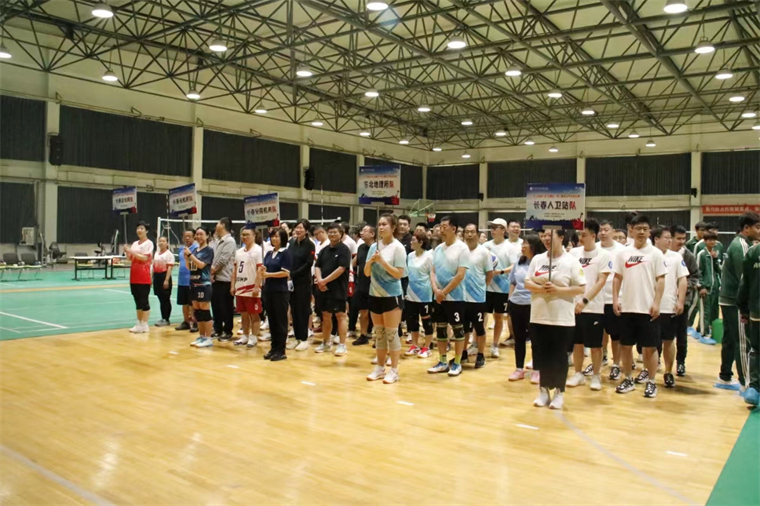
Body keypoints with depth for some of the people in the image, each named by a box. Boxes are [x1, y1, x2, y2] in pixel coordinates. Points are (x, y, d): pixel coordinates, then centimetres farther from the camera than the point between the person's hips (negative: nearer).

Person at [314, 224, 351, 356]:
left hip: (338, 288, -7)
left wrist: (325, 280, -14)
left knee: (340, 315, -3)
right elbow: (318, 266, 10)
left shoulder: (344, 249, -7)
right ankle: (326, 343, 25)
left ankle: (342, 345, 3)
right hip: (324, 288, 7)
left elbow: (341, 269, -16)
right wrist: (319, 280, -9)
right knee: (325, 315, 13)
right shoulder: (324, 250, 13)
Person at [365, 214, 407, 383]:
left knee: (391, 334, 0)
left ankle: (394, 371, 9)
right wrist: (370, 261, -12)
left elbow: (399, 274, -14)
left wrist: (382, 261, -20)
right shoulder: (374, 246, 6)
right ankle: (380, 368, 22)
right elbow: (366, 273, 7)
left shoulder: (398, 247, -9)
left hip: (392, 295, -5)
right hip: (375, 295, 6)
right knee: (379, 333, 12)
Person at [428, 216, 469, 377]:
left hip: (455, 297, -6)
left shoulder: (462, 248, -10)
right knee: (440, 329, 11)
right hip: (438, 297, 6)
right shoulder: (438, 248, 9)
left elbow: (460, 275, -15)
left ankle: (457, 363, 12)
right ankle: (443, 362, 21)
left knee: (457, 330, 3)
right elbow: (433, 271, 8)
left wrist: (444, 292, -14)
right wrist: (436, 290, -9)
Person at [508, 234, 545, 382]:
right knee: (519, 338, 13)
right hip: (515, 304, 6)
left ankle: (536, 370, 16)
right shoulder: (519, 262, 10)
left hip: (532, 305, -6)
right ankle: (519, 369, 23)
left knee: (535, 338, 5)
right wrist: (510, 299, 13)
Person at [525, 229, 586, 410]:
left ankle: (559, 393, 17)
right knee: (542, 355, 9)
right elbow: (527, 282, 7)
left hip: (562, 319, -4)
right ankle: (544, 390, 21)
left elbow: (580, 288, -8)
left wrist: (558, 289, -19)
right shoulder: (537, 259, 7)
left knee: (559, 356, 5)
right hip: (538, 316, 4)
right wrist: (539, 288, -13)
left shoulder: (571, 261, -5)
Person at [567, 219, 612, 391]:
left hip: (594, 307, -3)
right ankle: (578, 374, 23)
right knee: (577, 343, 11)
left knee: (595, 345, 6)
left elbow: (601, 282, -11)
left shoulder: (603, 255, -6)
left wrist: (585, 300, -21)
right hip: (574, 305, 3)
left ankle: (596, 376, 19)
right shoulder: (574, 252, 4)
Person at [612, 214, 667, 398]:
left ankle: (651, 382, 15)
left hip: (647, 308, -3)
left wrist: (656, 303, -12)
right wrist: (615, 299, -1)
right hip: (627, 307, 3)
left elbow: (660, 280, -3)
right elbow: (617, 278, 8)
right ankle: (628, 379, 22)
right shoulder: (623, 253, 5)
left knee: (650, 347, 4)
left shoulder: (656, 253, -2)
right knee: (626, 345, 9)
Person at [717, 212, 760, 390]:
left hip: (729, 300, 10)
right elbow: (744, 277, -20)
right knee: (743, 343, -5)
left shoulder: (739, 244, 15)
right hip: (735, 302, -10)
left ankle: (724, 377, 22)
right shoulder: (740, 246, -16)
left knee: (730, 340, 14)